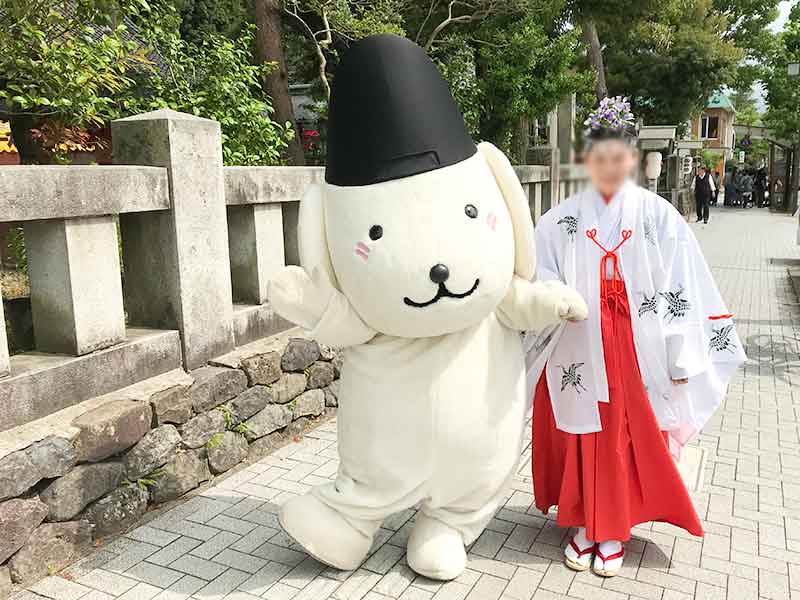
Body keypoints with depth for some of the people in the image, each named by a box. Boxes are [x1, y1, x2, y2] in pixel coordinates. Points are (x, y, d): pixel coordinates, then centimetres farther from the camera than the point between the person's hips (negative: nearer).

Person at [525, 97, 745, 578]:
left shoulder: (659, 216, -1)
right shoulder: (560, 220, 0)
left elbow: (681, 290, -1)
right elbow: (541, 285, 1)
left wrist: (682, 359, -3)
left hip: (637, 355, 0)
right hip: (577, 353, 0)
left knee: (629, 441, 8)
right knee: (582, 440, 8)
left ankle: (614, 531, 26)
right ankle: (585, 526, 27)